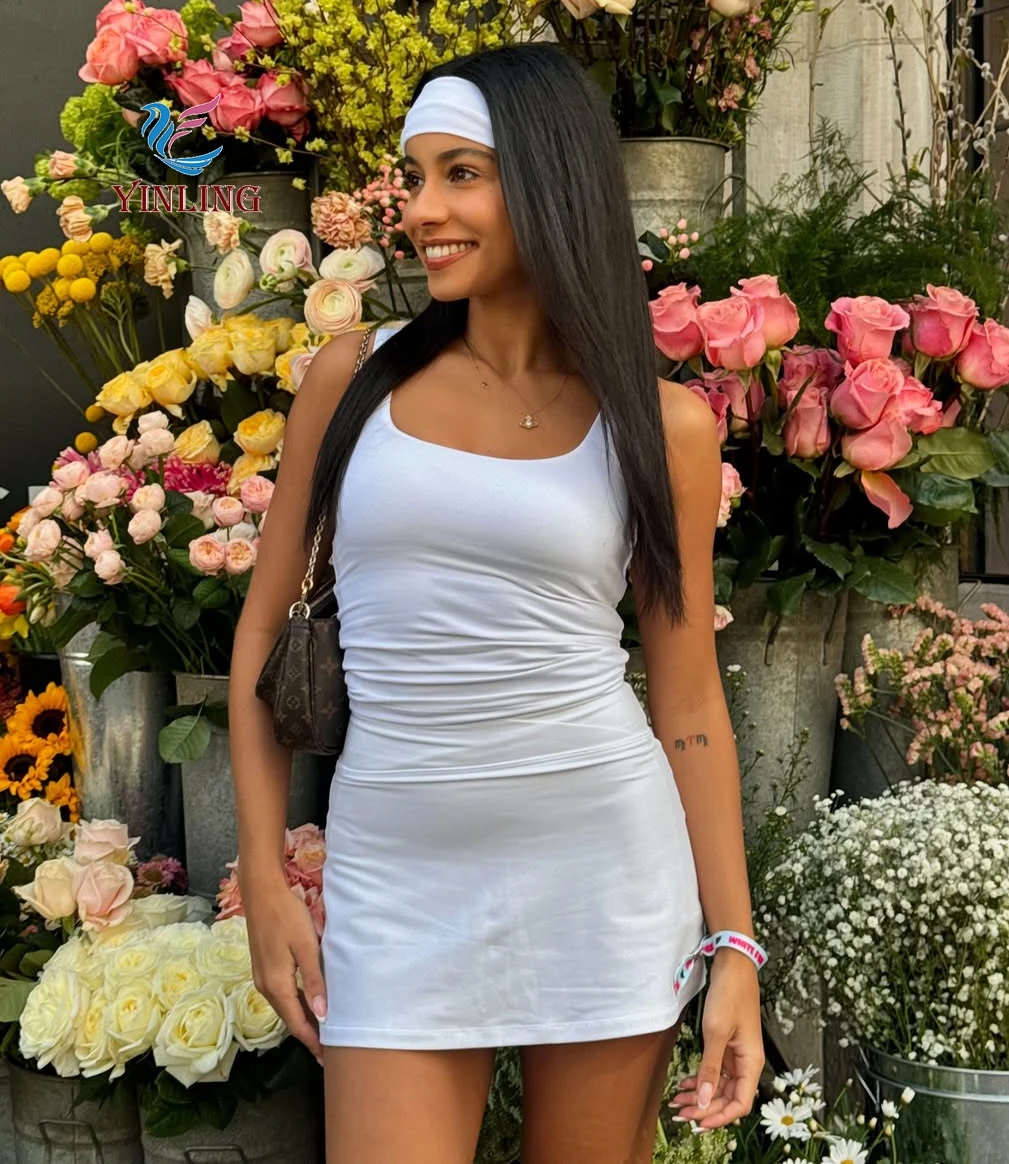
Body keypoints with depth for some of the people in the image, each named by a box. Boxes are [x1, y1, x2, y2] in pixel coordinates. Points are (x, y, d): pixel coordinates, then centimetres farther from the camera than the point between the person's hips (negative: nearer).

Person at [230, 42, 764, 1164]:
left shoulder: (662, 425, 0)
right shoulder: (354, 377, 3)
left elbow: (688, 701, 4)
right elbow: (264, 633, 7)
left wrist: (734, 945, 1)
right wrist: (265, 884, 2)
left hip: (606, 870, 0)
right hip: (397, 876, 1)